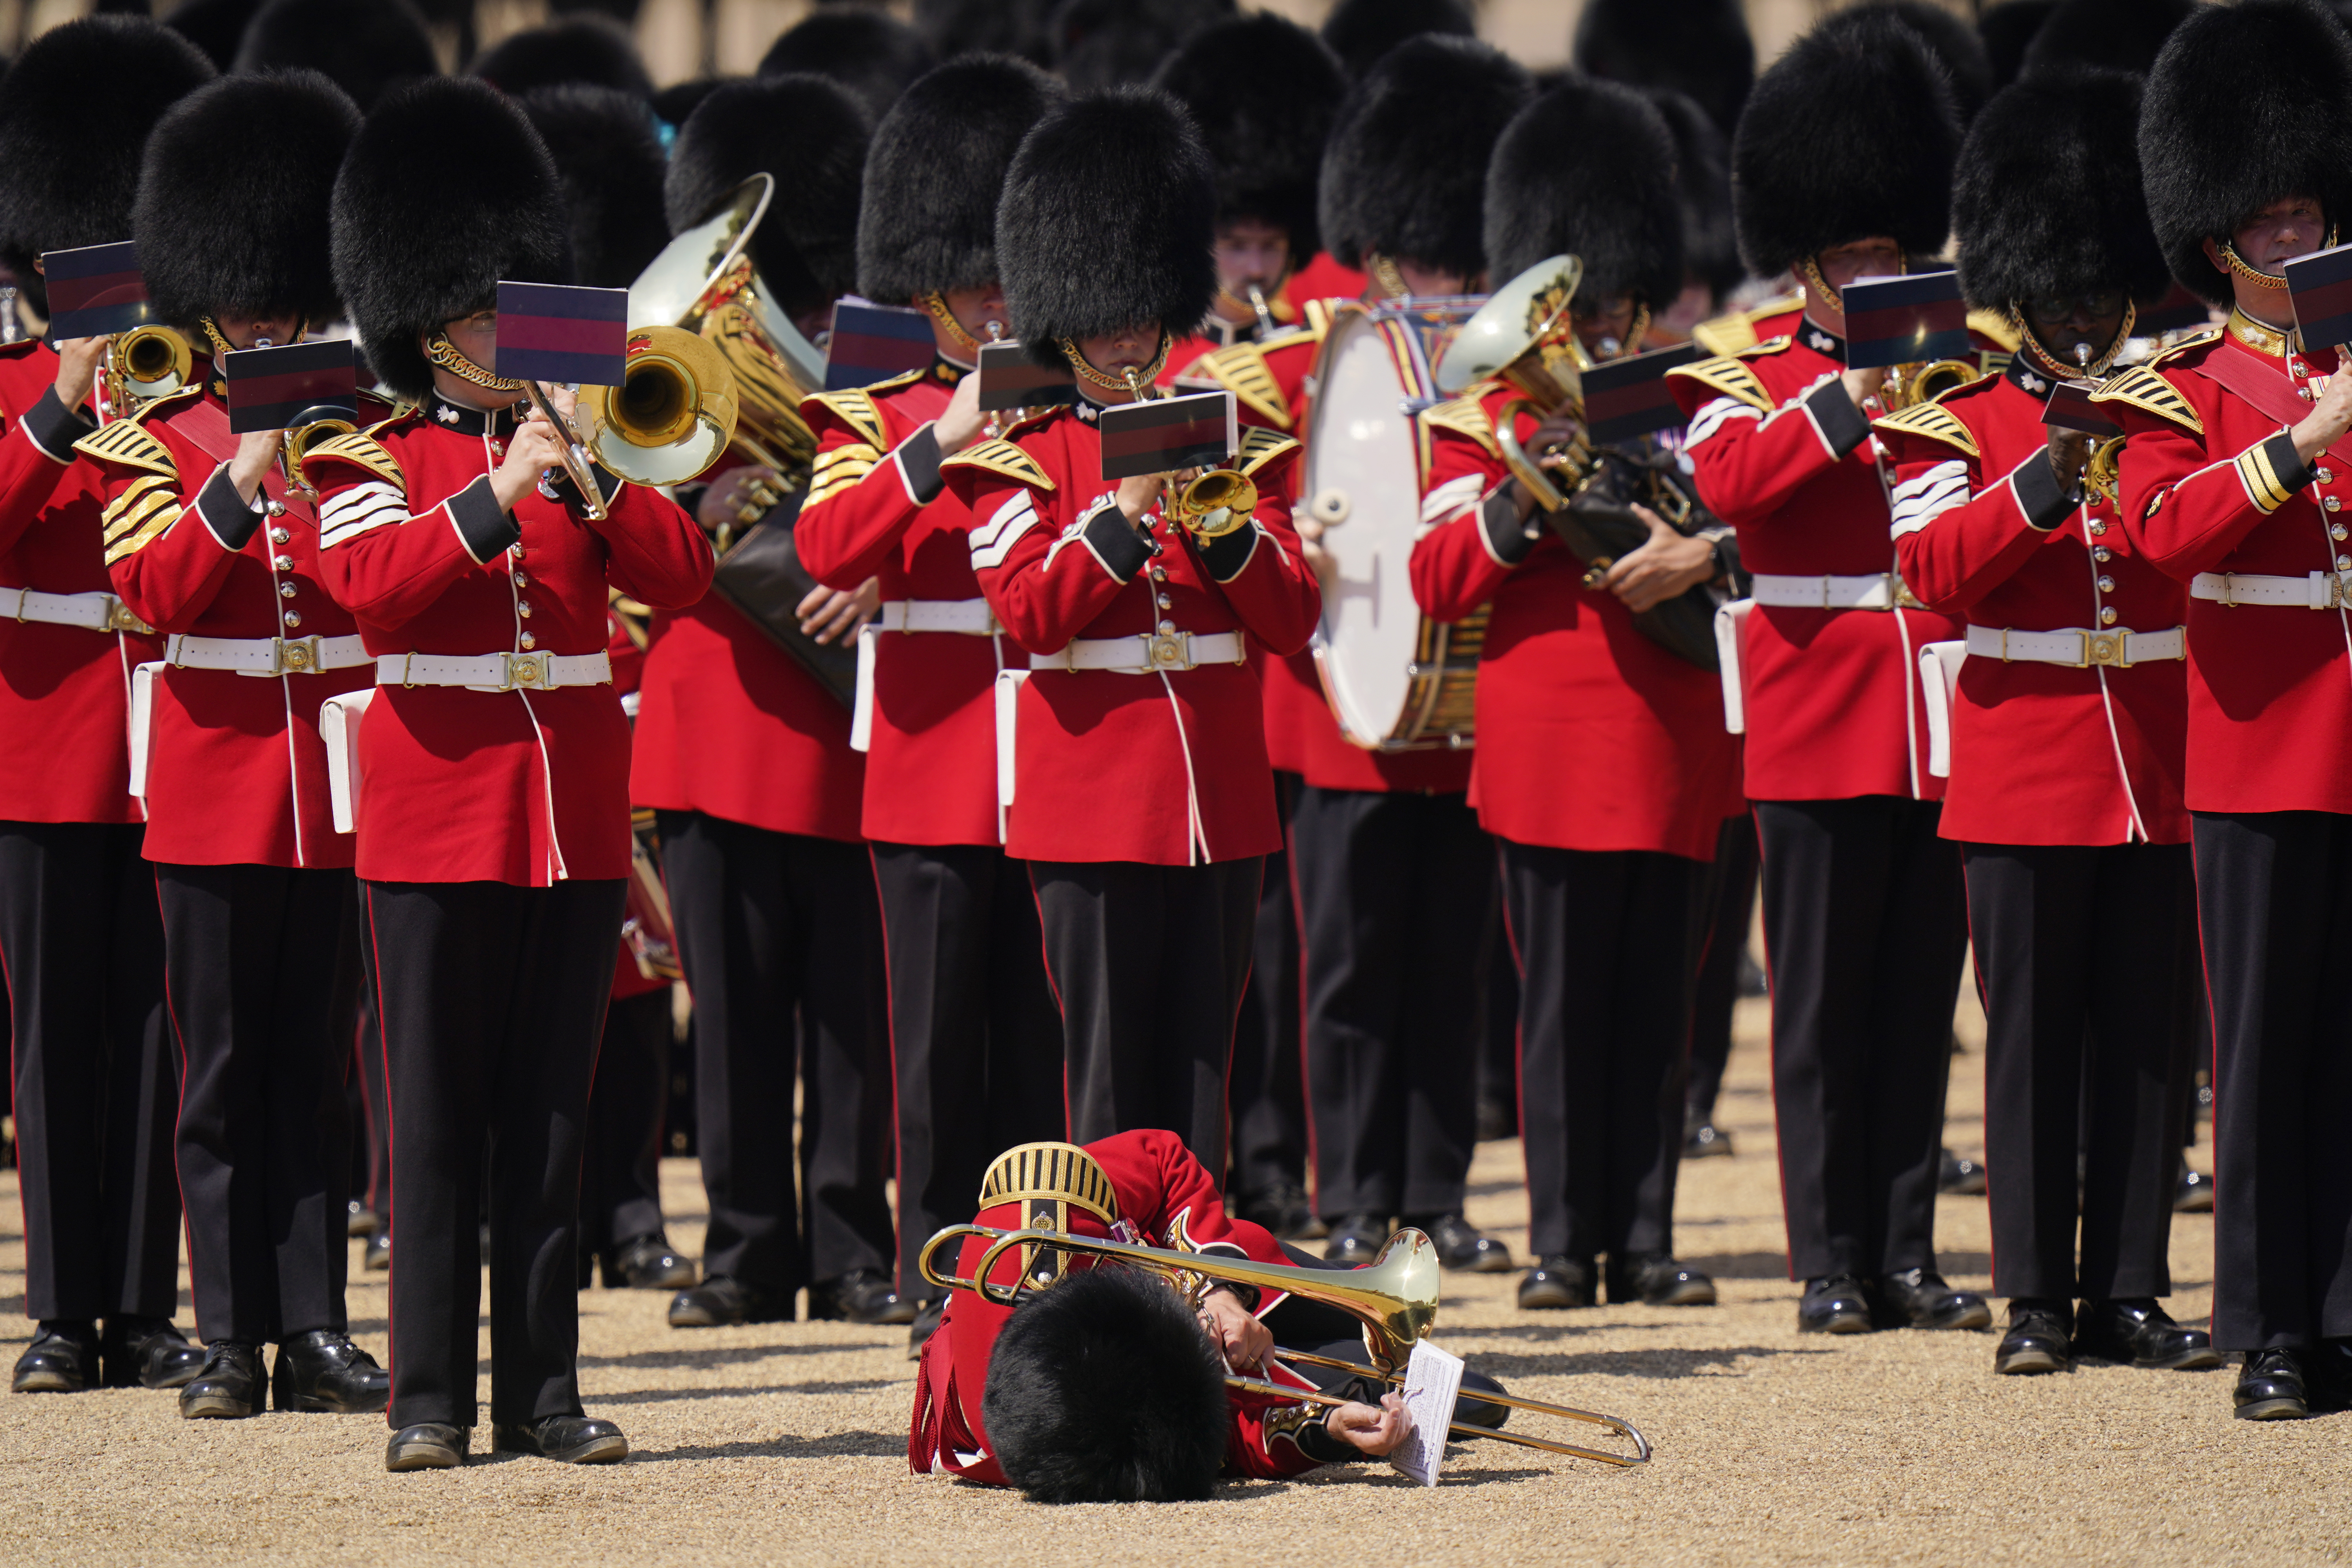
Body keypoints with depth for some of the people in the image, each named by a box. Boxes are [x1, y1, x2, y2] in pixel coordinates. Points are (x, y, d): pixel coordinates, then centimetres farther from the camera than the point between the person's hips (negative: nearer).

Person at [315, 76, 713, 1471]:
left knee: (552, 1119, 6)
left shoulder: (585, 455, 13)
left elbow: (681, 576, 0)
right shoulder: (372, 464, 2)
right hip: (438, 822, -3)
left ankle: (545, 1394, 9)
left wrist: (594, 476, -13)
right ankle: (431, 1398, 2)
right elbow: (374, 584, -17)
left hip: (575, 825, 3)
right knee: (439, 1124, -1)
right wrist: (499, 492, -26)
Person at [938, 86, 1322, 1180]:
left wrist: (1218, 519, -10)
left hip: (1219, 805, 3)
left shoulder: (1229, 446, 12)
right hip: (1092, 810, -3)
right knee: (1109, 1084, -4)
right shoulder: (1018, 461, 3)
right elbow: (1030, 613, -11)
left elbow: (1293, 623, 5)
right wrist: (1128, 505, -18)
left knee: (1199, 1073, 5)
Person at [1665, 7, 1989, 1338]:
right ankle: (1830, 1262, 4)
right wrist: (1842, 405, -26)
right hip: (1819, 729, -4)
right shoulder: (1750, 385, 2)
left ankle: (1908, 1253, 12)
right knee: (1823, 1009, 0)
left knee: (1921, 1002, 6)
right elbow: (1731, 482, -18)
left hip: (1939, 725, 4)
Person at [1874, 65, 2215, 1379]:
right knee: (2033, 1038, 0)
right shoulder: (1960, 424, 3)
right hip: (2025, 772, -3)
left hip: (2161, 776, 3)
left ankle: (2129, 1292, 9)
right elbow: (1935, 565, -11)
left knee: (2150, 1040, 4)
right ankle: (2037, 1296, 5)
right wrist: (2037, 491, -24)